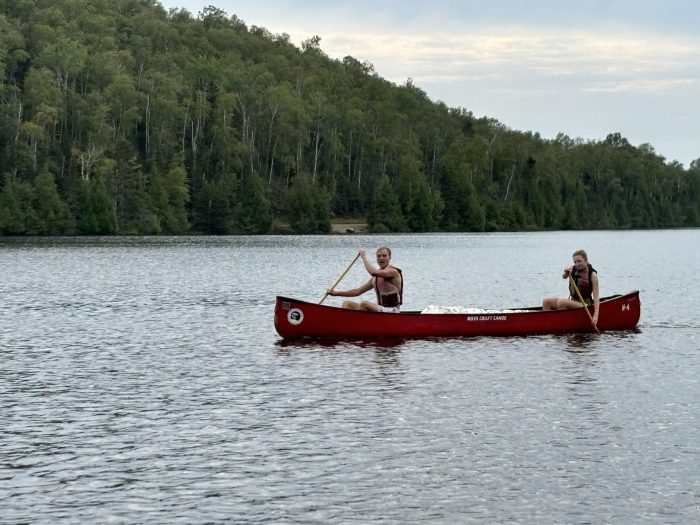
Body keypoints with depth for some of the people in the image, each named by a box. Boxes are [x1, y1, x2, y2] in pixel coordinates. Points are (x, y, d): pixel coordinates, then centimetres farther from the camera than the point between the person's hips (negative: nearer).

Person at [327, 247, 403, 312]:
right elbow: (358, 291, 20)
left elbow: (373, 272, -26)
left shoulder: (393, 271, -8)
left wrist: (364, 257, -10)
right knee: (347, 304, 0)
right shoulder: (376, 277, 19)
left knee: (364, 304, -32)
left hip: (391, 311, -9)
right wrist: (336, 293, 10)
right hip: (380, 310, 9)